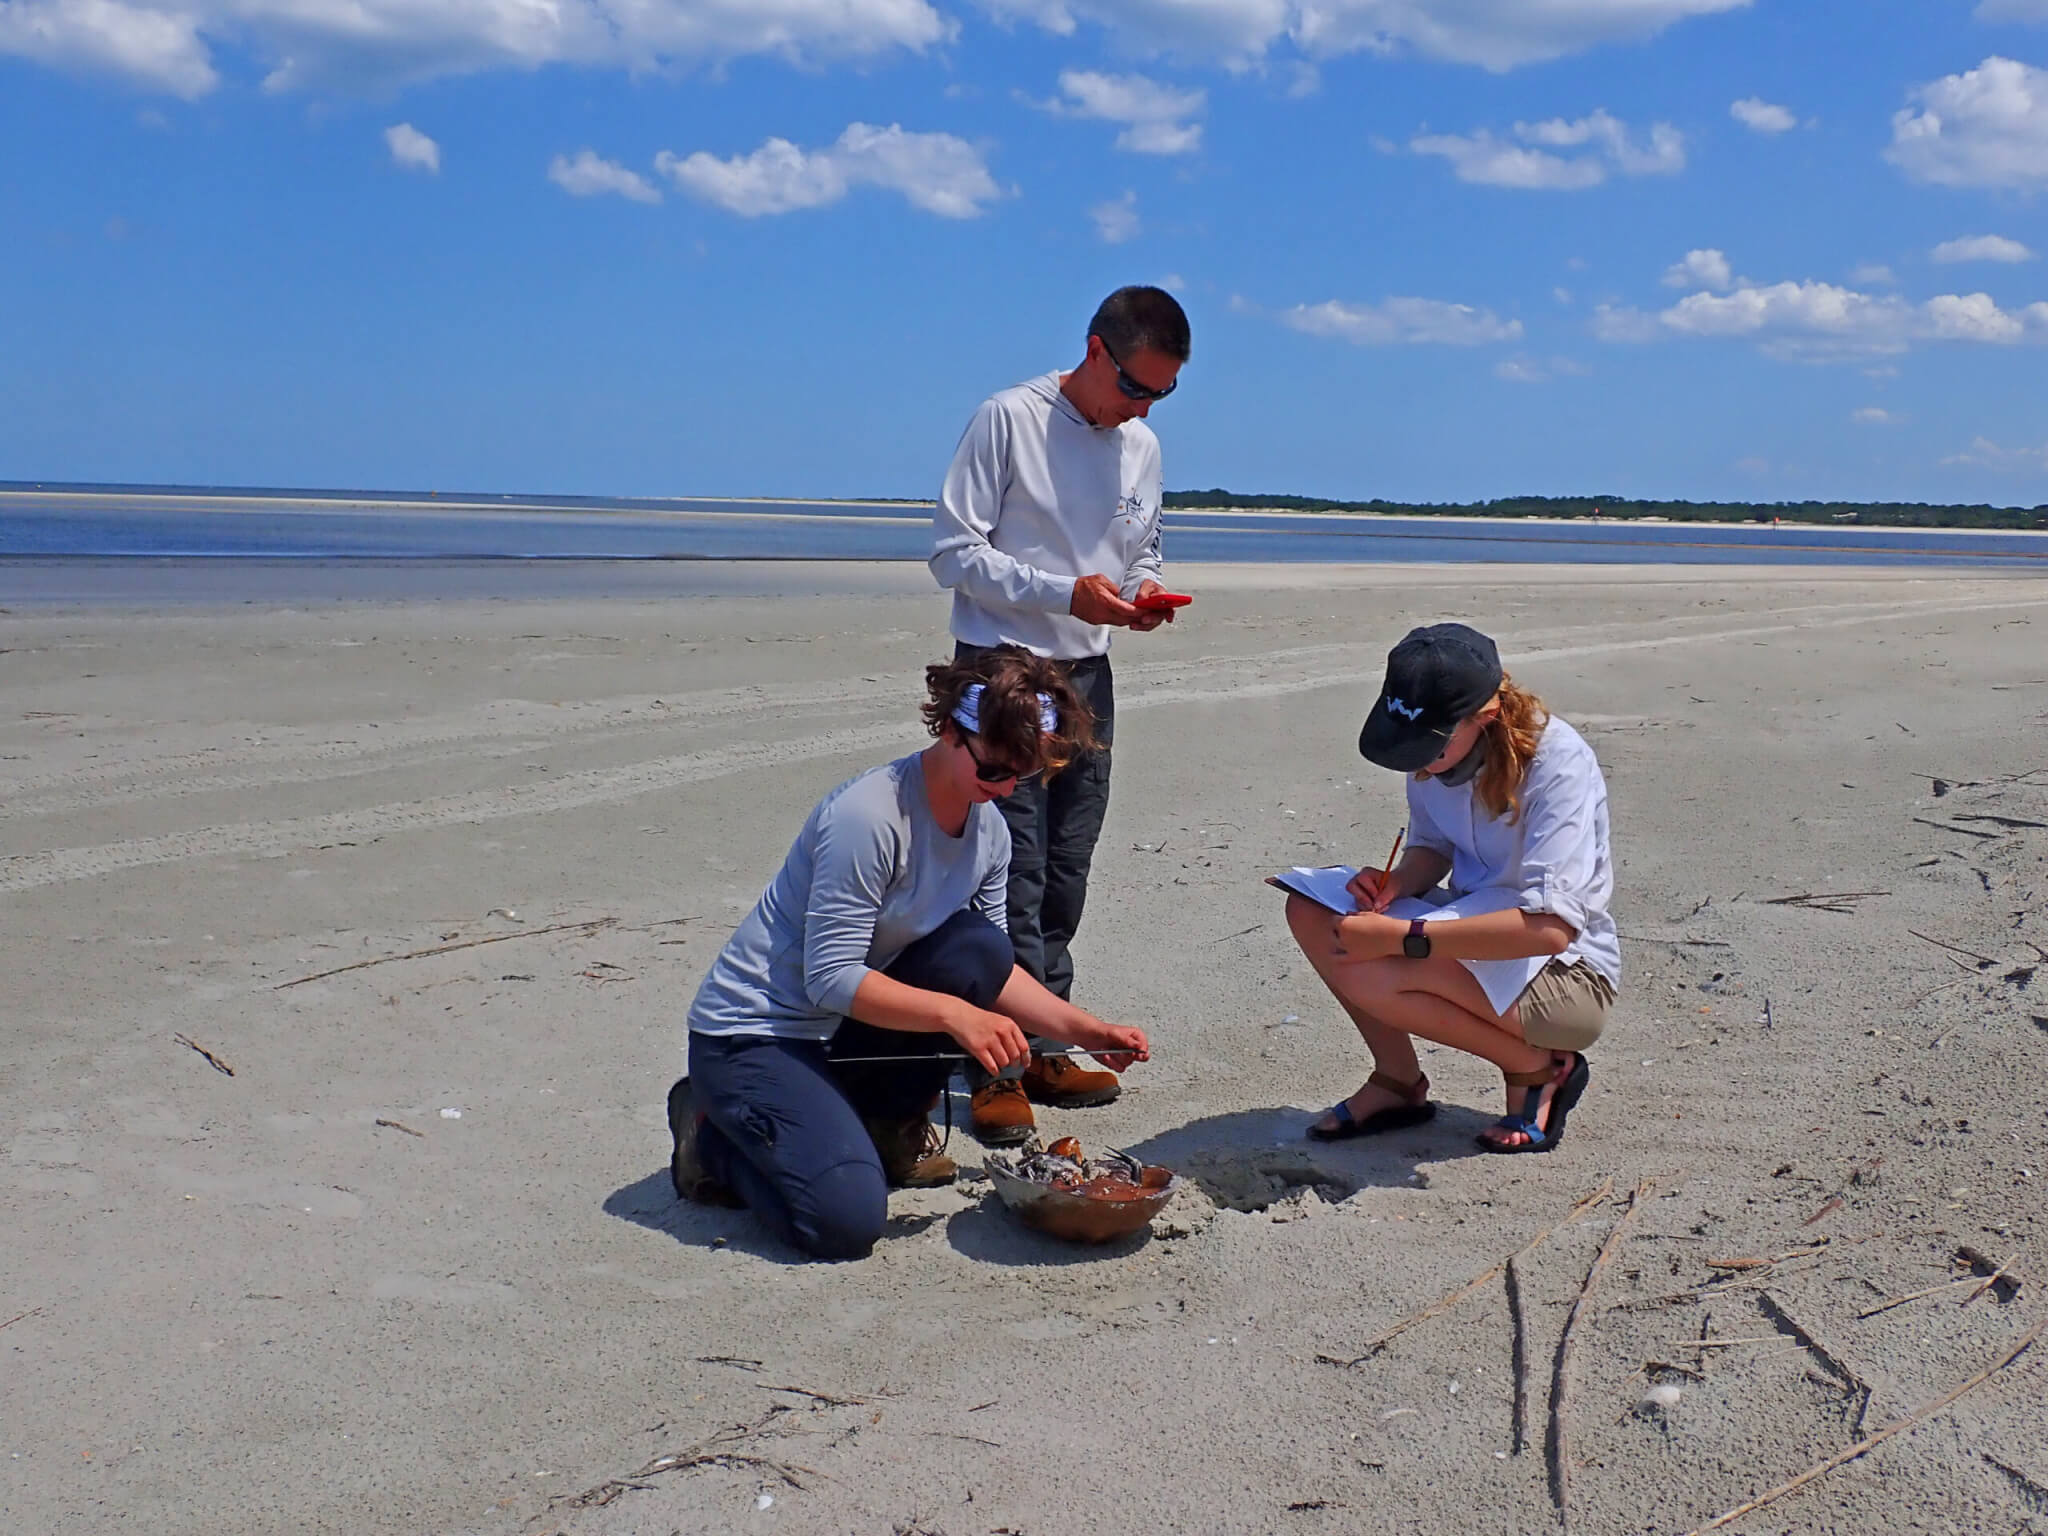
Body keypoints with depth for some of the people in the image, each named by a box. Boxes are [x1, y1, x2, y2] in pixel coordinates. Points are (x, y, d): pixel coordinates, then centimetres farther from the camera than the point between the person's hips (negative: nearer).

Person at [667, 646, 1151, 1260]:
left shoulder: (989, 830, 0)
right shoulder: (867, 816, -25)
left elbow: (995, 973, 6)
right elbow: (831, 979, -26)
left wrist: (1082, 1029, -8)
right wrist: (953, 1013, -33)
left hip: (846, 1029, 8)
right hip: (752, 1034, -7)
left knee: (977, 950, -16)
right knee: (847, 1220, -25)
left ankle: (890, 1125, 5)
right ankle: (715, 1137, 6)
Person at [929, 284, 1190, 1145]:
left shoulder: (1142, 447, 12)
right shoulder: (1009, 420, -8)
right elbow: (953, 550, -11)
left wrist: (1144, 591, 0)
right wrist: (1065, 594, -20)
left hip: (1088, 679, 6)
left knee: (1065, 881, 8)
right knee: (1012, 878, -10)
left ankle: (1042, 1052, 17)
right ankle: (996, 1071, -3)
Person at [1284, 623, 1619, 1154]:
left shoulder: (1558, 764, -25)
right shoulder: (1435, 750, -5)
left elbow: (1550, 926, -34)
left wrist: (1403, 937, -34)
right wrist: (1393, 885, -12)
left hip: (1567, 974, -7)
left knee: (1368, 974, -29)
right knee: (1309, 911, -9)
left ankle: (1541, 1067, -7)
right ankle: (1398, 1081, 3)